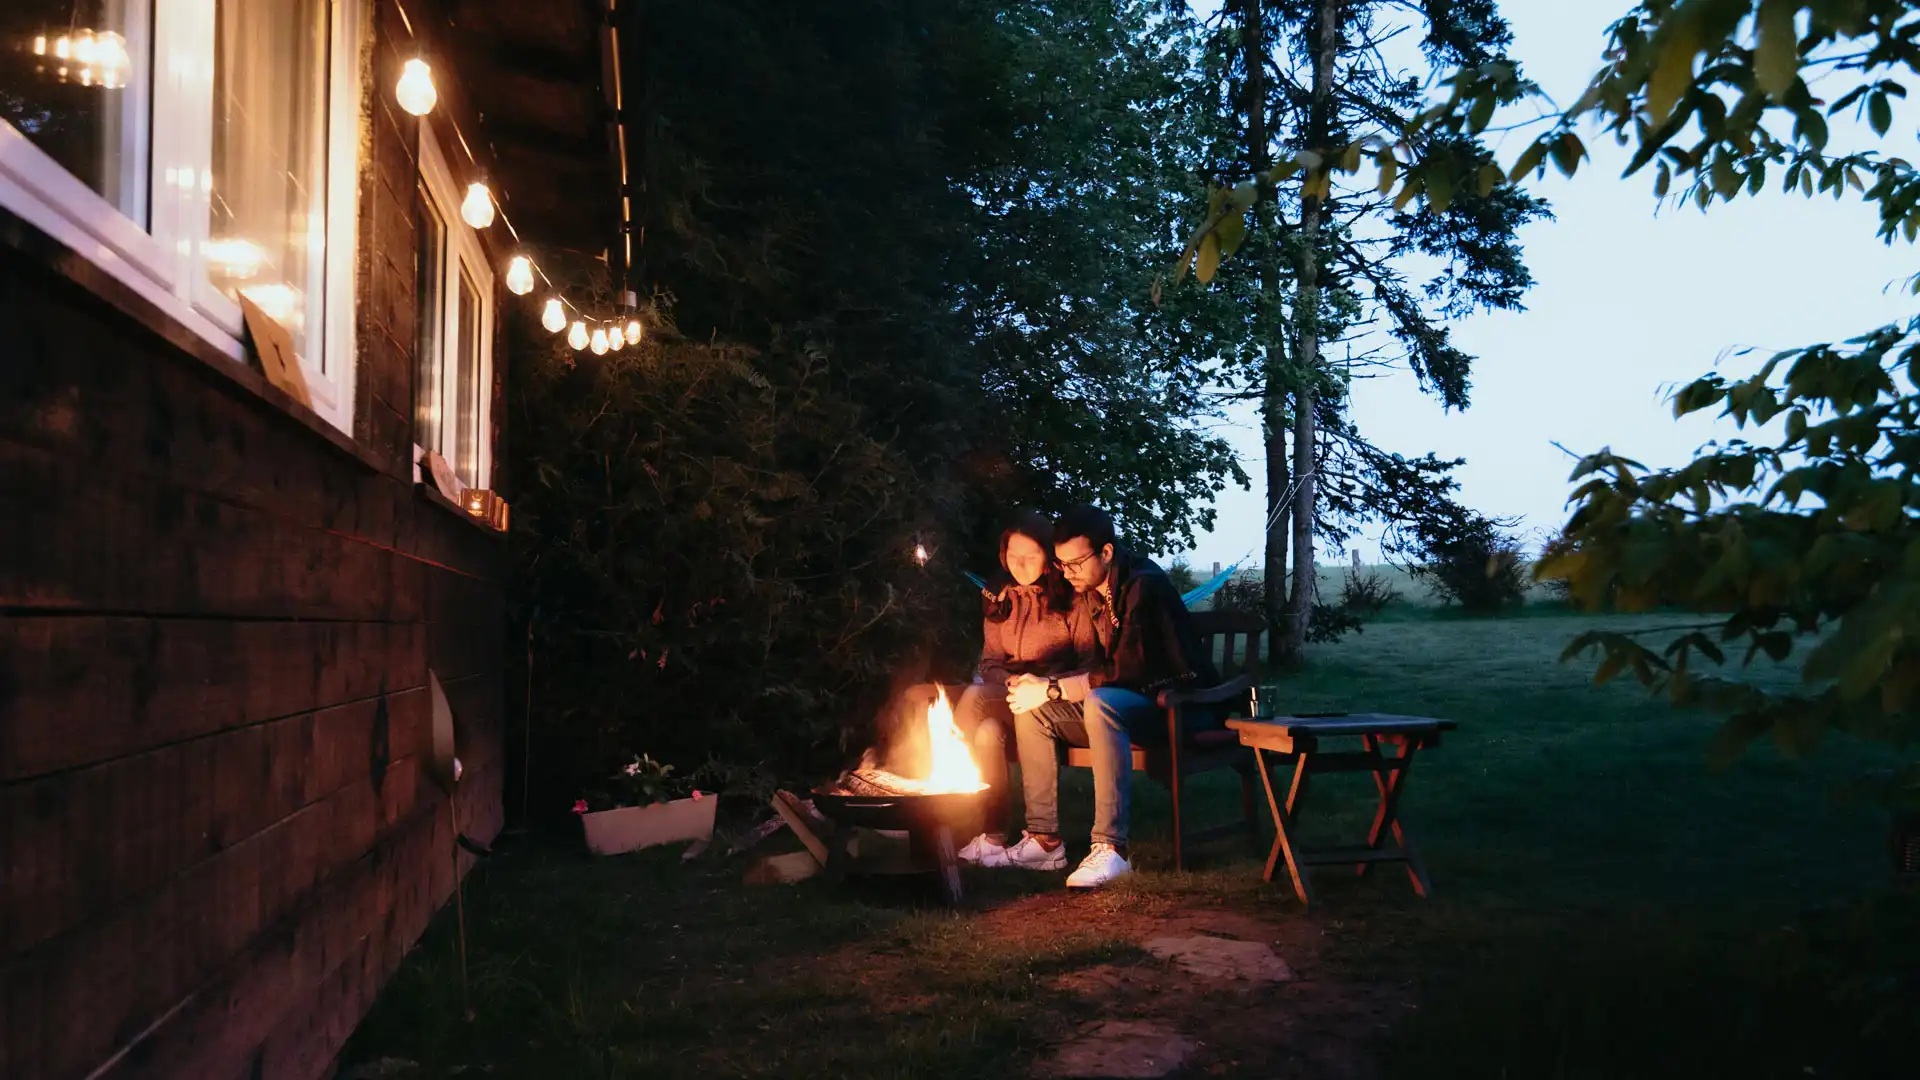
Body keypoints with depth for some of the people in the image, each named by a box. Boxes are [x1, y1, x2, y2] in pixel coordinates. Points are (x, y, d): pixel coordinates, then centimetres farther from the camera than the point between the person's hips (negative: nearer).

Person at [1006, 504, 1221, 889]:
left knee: (1101, 703, -37)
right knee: (1030, 709, -5)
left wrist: (1051, 689, -24)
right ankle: (1044, 837, -6)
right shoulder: (1087, 593, 5)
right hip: (1120, 703, 9)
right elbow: (1095, 669, 11)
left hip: (1179, 705, -9)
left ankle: (1111, 848, -40)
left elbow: (1129, 672, -27)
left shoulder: (1145, 586, -20)